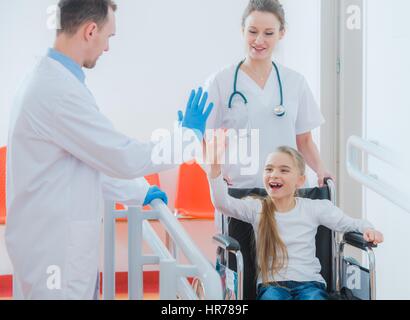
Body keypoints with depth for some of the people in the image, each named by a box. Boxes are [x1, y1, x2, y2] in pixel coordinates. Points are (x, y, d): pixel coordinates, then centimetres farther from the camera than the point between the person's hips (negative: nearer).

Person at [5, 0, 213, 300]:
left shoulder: (50, 80, 10)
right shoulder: (59, 89, -22)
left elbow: (91, 160, 19)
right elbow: (125, 158, -17)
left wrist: (139, 192, 24)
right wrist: (191, 134, -4)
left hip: (56, 240, 9)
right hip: (55, 247, -9)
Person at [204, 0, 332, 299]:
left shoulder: (295, 82, 9)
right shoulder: (221, 82, 2)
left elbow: (305, 140, 14)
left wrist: (320, 168, -4)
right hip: (237, 193, -2)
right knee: (239, 276, -2)